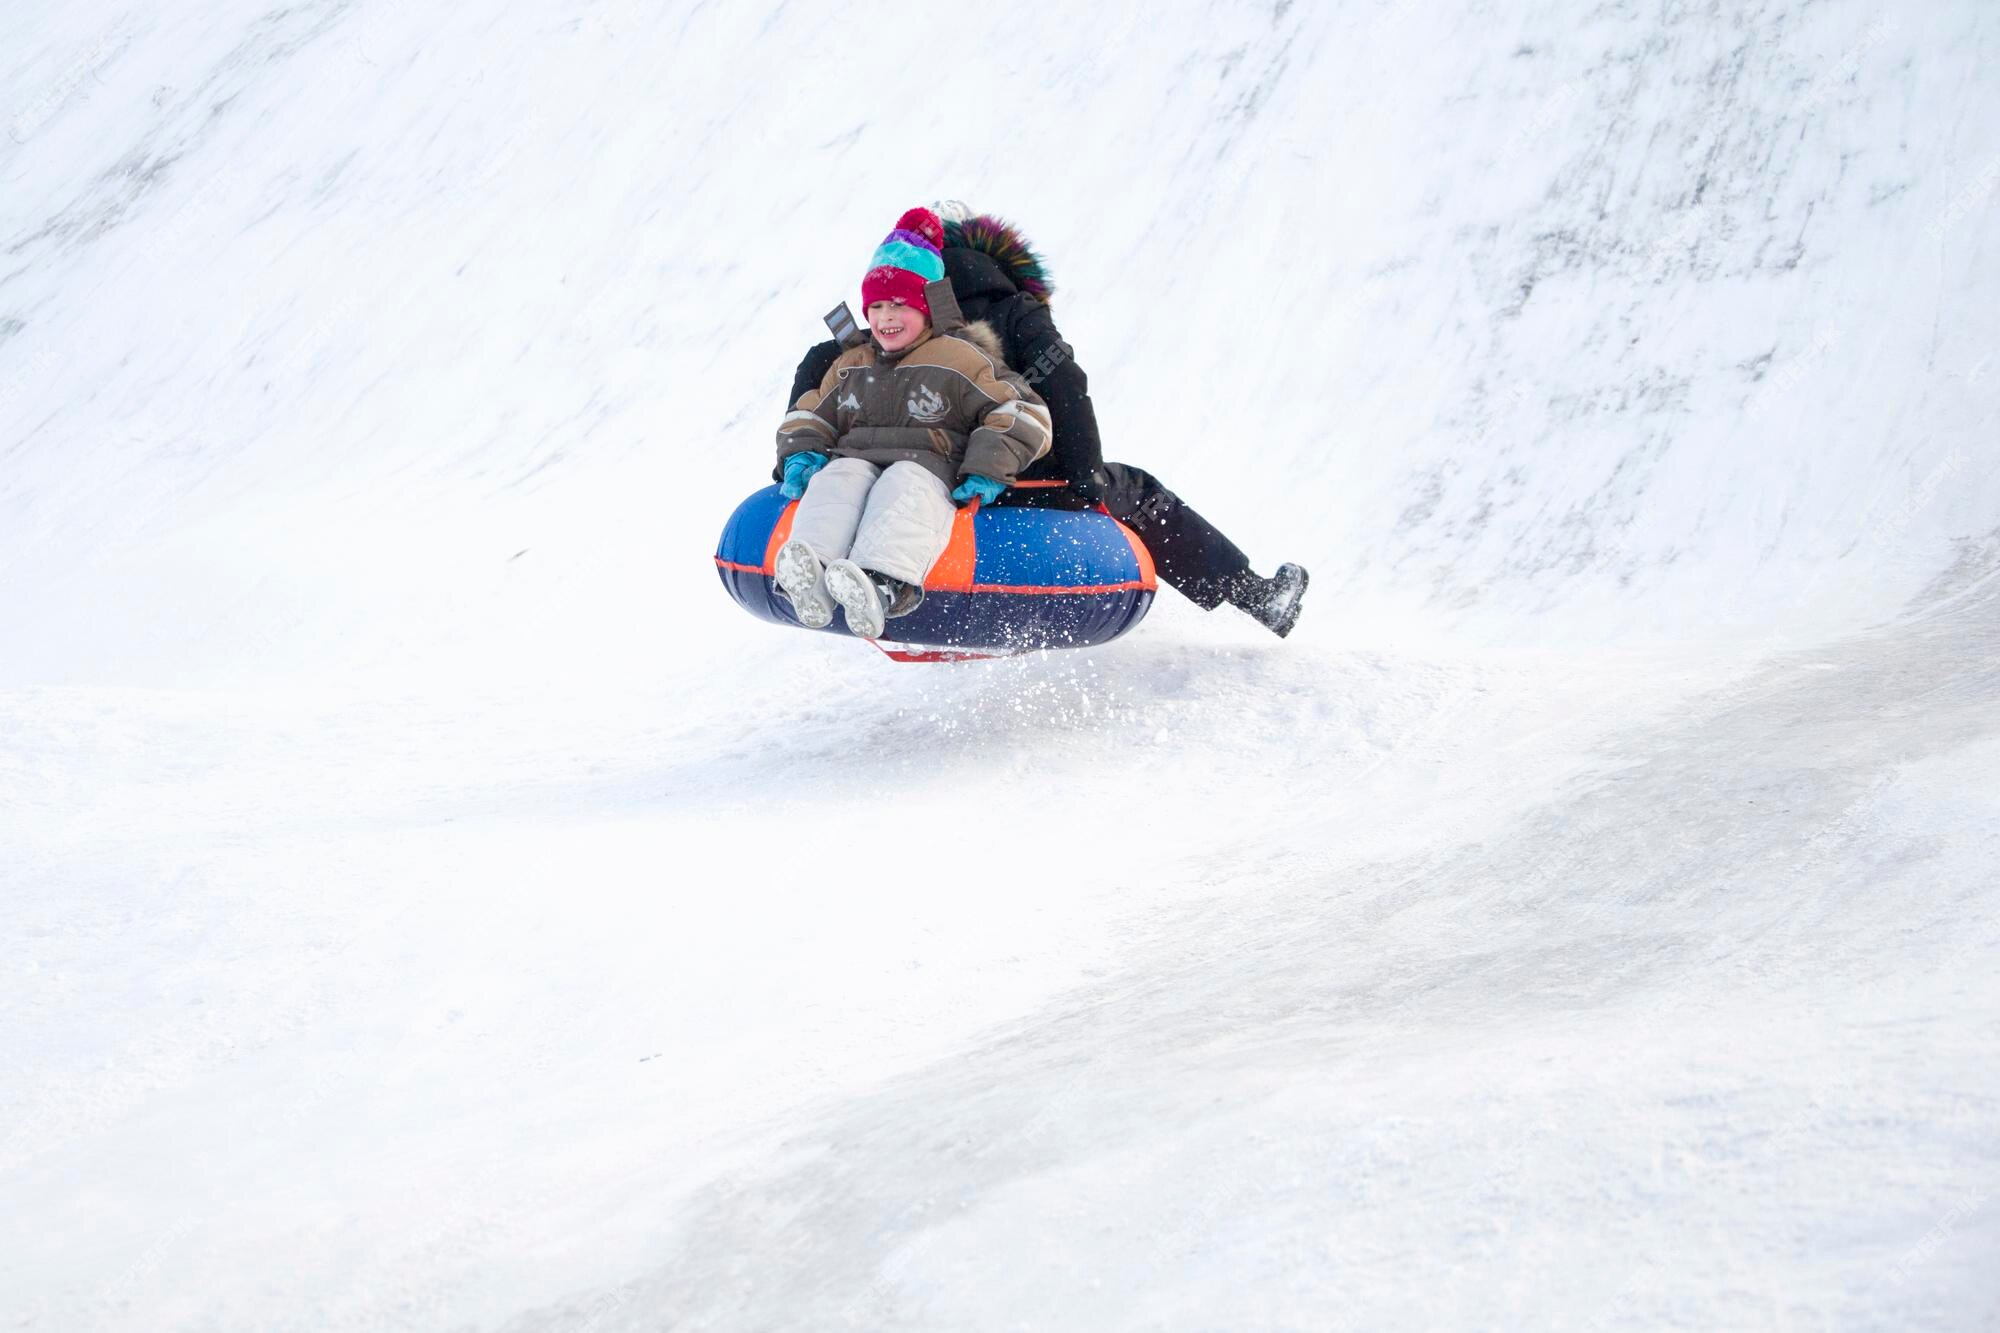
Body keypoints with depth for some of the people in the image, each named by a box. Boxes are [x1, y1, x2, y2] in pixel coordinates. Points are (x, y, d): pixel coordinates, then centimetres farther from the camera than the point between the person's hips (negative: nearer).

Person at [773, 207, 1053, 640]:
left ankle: (883, 585, -72)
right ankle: (810, 575, -63)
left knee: (903, 487, -40)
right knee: (837, 479, -32)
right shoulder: (849, 367, 26)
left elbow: (1021, 414, 2)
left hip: (929, 469, -4)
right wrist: (800, 456, 7)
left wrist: (988, 474, -12)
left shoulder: (961, 361, 9)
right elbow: (809, 415, 32)